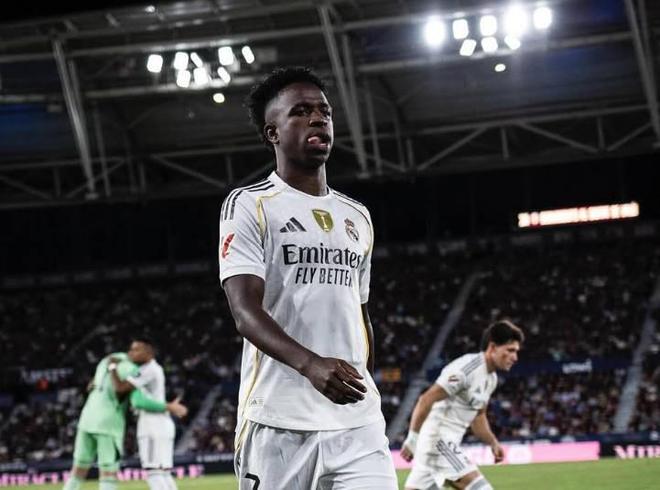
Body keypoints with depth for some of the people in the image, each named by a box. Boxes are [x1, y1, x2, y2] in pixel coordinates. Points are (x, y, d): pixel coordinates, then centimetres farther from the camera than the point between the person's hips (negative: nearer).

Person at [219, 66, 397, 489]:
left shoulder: (357, 217, 19)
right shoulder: (250, 206, -1)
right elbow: (246, 311, -14)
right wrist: (310, 364, -31)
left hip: (357, 422, 5)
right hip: (278, 423, -5)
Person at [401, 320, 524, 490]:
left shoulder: (491, 378, 12)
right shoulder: (467, 368, -18)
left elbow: (478, 415, 26)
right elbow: (426, 400, -21)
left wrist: (493, 443, 13)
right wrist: (412, 439, -19)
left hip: (447, 442, 10)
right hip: (437, 438, -10)